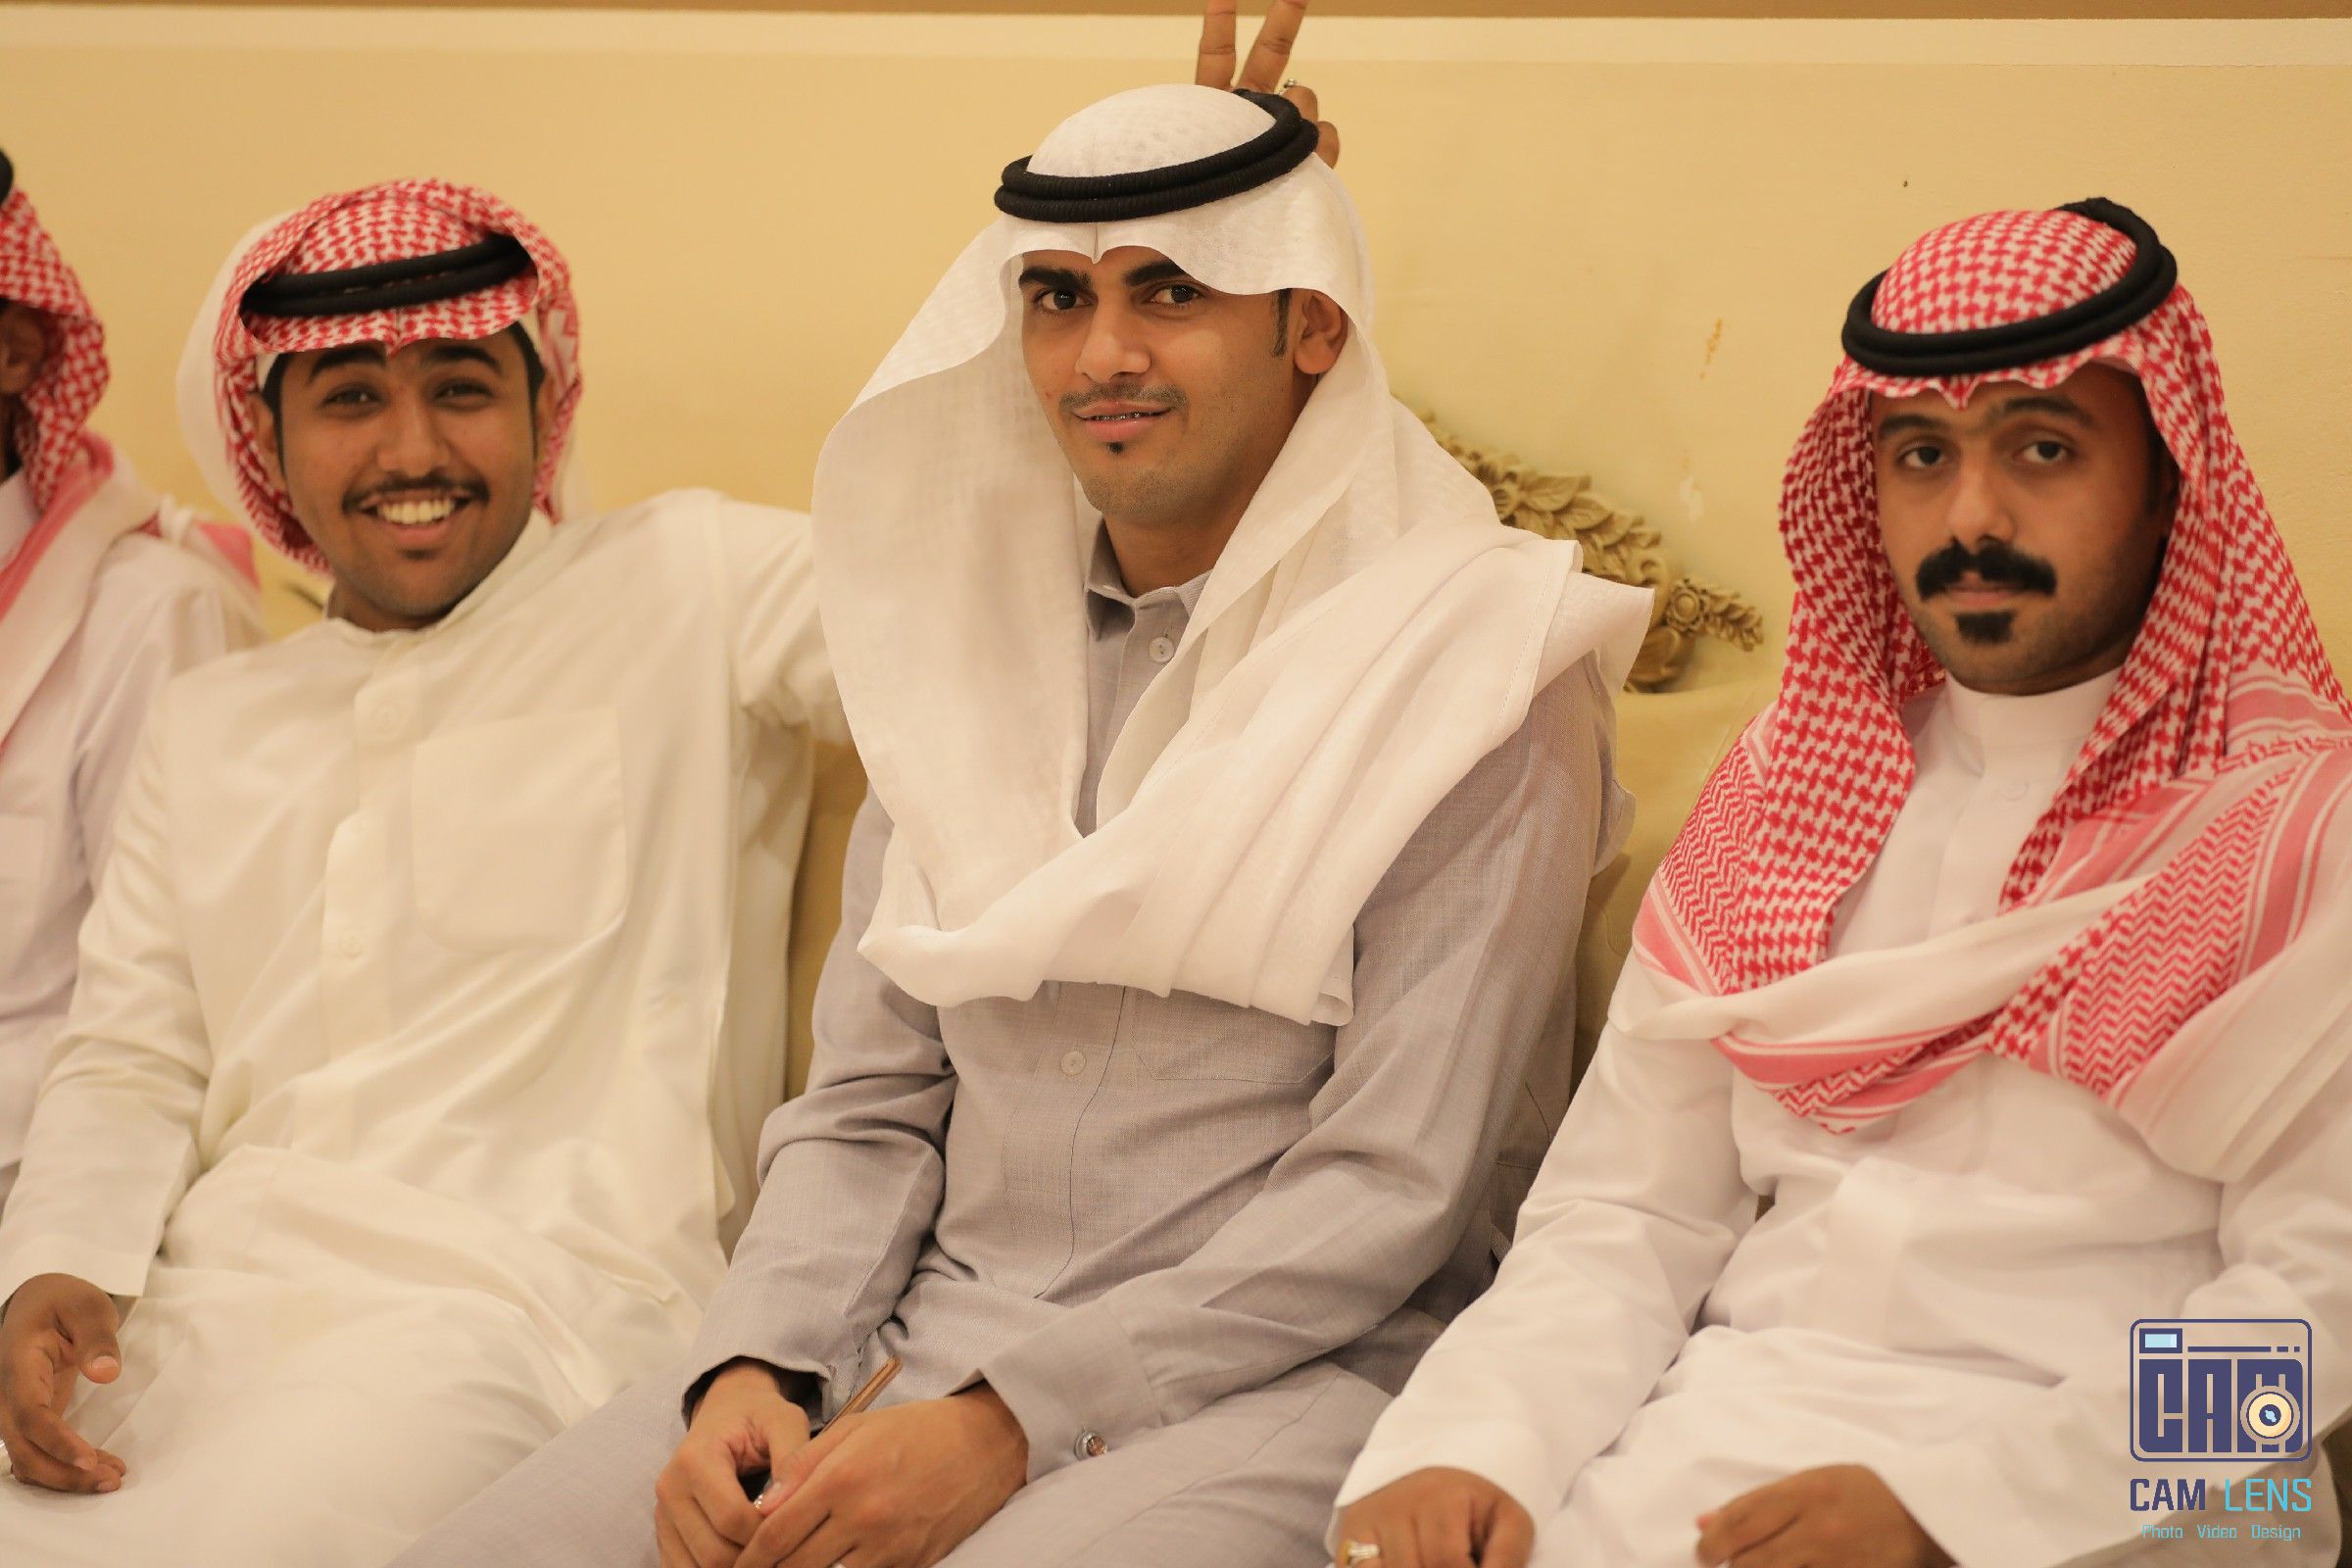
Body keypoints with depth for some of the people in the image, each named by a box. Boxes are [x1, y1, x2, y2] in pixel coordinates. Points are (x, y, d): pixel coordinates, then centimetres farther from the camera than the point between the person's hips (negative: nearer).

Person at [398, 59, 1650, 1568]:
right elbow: (866, 1102, 13)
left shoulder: (1468, 675, -5)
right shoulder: (976, 631, 14)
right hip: (930, 1338, 5)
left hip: (1270, 1374, -5)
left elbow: (1391, 1188, -10)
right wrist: (757, 1370, -6)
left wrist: (1012, 1420, -17)